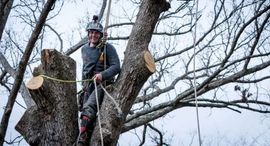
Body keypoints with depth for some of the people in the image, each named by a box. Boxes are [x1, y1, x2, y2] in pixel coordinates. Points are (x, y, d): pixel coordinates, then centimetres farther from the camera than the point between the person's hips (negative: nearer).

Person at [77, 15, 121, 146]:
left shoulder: (108, 48, -6)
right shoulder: (84, 49, 14)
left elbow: (116, 67, -14)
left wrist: (102, 75, -30)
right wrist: (83, 84, 27)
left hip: (102, 84, -7)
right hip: (88, 86, 7)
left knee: (88, 109, -27)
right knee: (89, 117, 4)